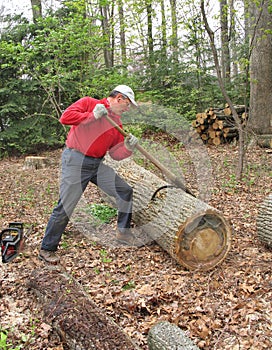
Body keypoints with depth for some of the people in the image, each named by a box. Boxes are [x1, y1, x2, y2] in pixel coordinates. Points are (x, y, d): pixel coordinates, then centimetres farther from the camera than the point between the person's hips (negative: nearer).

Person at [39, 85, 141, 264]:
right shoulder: (88, 103, -2)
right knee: (65, 207, -5)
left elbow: (116, 154, 10)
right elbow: (65, 117, -15)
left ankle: (124, 232, 22)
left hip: (98, 164, 6)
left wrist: (128, 148, -9)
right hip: (76, 161, -6)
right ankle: (47, 249, 11)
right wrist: (92, 115, -17)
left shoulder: (118, 124, 13)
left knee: (125, 191, 4)